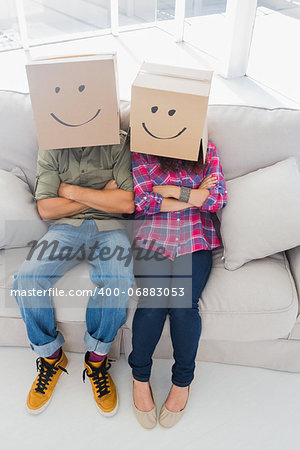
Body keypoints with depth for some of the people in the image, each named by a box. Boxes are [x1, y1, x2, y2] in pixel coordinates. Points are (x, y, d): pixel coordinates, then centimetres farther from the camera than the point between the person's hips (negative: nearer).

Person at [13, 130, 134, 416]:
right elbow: (46, 209, 0)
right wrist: (102, 195, -5)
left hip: (108, 227, -1)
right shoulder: (51, 150, 7)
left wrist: (72, 191, -7)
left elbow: (127, 203, -8)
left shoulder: (118, 143, 2)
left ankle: (96, 359, -4)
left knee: (117, 283, -32)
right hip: (66, 227, 2)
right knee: (27, 280, -24)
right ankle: (51, 356, 2)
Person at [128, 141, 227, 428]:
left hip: (194, 240, 1)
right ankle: (139, 375, 3)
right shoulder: (142, 152, 9)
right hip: (151, 237, -1)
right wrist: (195, 196, -3)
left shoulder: (207, 151, 14)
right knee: (154, 300, -25)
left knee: (183, 302, -23)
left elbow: (217, 199, 1)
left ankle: (182, 380, 4)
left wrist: (169, 190, -5)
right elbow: (140, 201, -4)